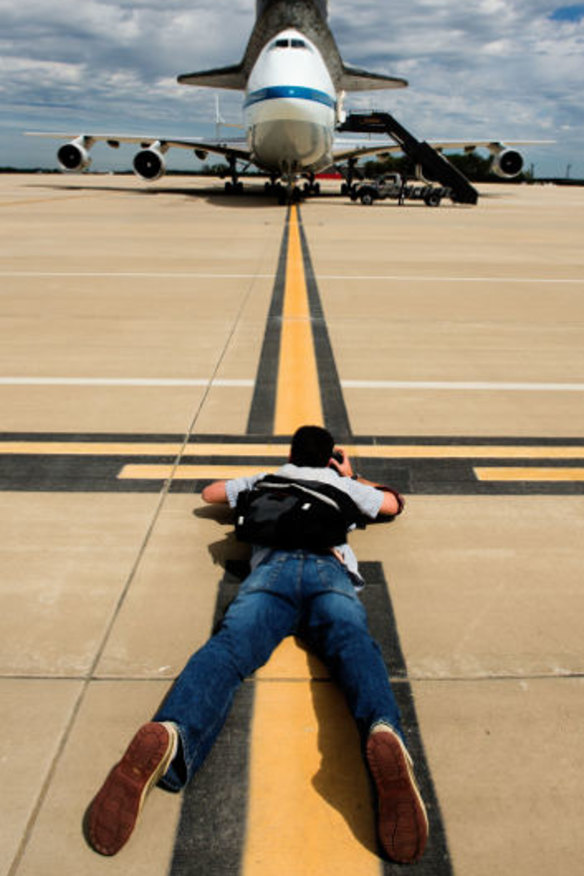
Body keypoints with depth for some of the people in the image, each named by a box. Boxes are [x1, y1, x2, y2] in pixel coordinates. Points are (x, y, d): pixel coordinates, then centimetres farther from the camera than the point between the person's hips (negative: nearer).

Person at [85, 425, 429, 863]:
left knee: (229, 646, -24)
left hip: (273, 565, 0)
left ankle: (169, 734, -55)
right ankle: (384, 733, -60)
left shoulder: (265, 480, 40)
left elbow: (210, 492, 56)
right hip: (329, 568, 0)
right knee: (353, 644, -27)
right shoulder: (342, 484, 38)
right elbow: (394, 503, 55)